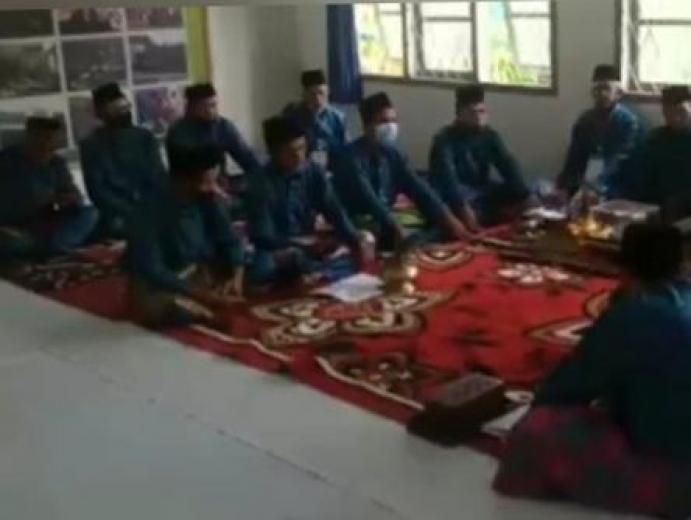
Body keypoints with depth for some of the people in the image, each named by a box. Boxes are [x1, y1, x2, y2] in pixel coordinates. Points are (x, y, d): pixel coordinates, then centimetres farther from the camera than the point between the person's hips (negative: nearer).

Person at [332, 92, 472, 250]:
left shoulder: (392, 154, 6)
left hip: (388, 222, 7)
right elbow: (367, 199, -28)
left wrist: (446, 217, -17)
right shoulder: (351, 156, -15)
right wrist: (396, 228, -41)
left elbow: (418, 189, -2)